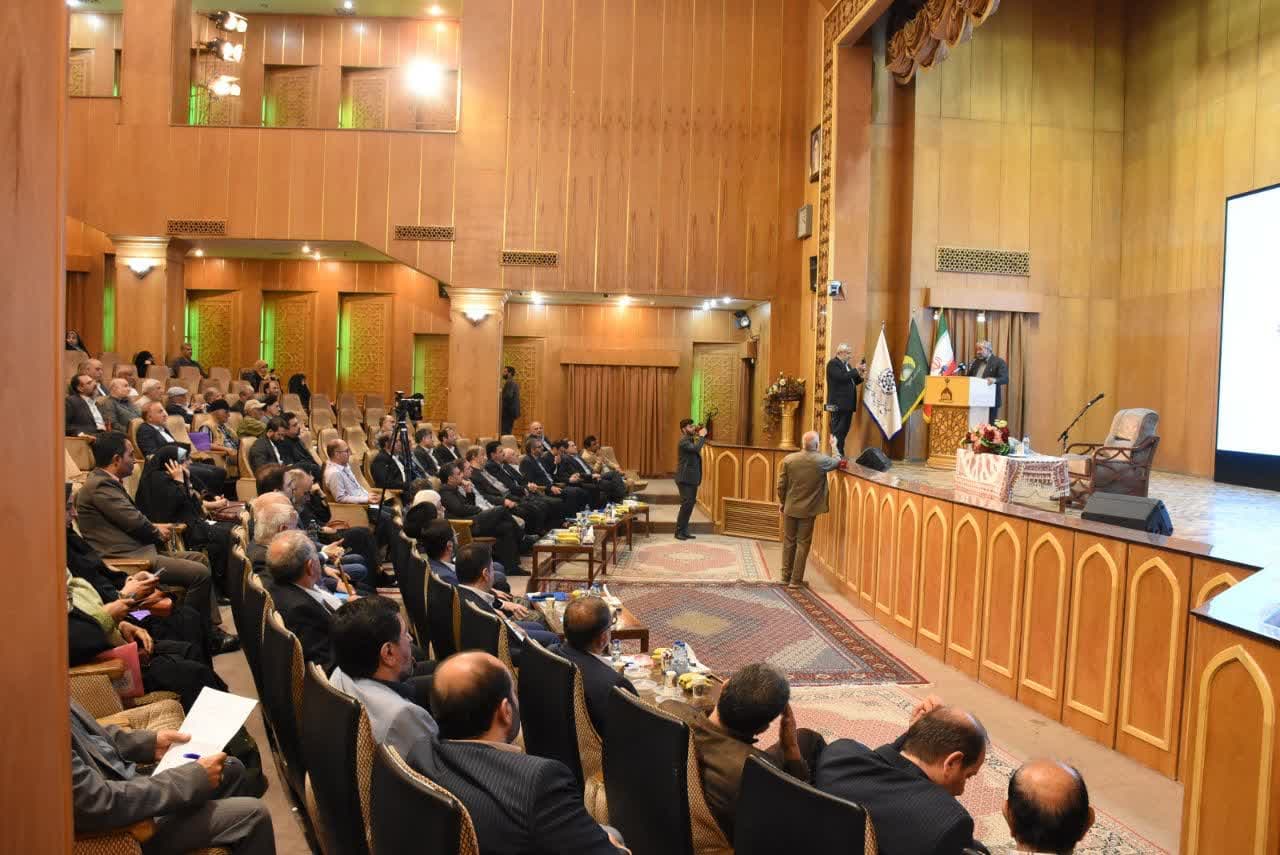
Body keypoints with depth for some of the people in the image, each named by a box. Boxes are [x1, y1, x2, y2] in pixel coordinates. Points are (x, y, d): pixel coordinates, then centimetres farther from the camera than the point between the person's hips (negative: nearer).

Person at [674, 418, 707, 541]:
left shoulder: (691, 439, 15)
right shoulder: (684, 441, -15)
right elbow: (696, 448, -29)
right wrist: (701, 436, -19)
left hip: (692, 478, 10)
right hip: (685, 479, -10)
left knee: (691, 503, 11)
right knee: (686, 504, -11)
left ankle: (684, 530, 17)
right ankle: (679, 531, -3)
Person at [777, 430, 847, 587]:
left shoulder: (788, 459, -10)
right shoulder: (821, 460, -14)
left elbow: (781, 485, -4)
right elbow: (838, 462, 8)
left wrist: (782, 502, 12)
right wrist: (834, 446, 25)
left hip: (790, 508, 2)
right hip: (808, 510, -2)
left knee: (788, 542, 15)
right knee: (803, 544, 7)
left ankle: (786, 576, 25)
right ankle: (796, 580, 9)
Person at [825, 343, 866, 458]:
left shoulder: (846, 365, 20)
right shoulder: (833, 364, -9)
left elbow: (850, 381, 20)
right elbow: (842, 377, -23)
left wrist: (860, 377, 4)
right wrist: (856, 370, -18)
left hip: (847, 404, 9)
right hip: (838, 404, -9)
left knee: (844, 431, 10)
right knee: (837, 431, -8)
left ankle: (840, 454, 15)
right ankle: (836, 455, -6)